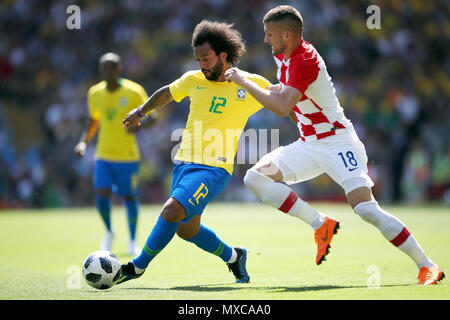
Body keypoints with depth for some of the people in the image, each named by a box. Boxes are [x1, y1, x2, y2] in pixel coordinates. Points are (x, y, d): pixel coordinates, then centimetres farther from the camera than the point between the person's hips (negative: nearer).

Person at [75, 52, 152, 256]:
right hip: (103, 155, 2)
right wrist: (84, 141, 3)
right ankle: (109, 232, 18)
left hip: (128, 156, -2)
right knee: (101, 196, -11)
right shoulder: (95, 94, 4)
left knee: (129, 197, 3)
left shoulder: (134, 92, -8)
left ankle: (132, 241, 23)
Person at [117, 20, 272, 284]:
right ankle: (232, 256, 35)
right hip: (184, 163, 6)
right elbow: (166, 94, 29)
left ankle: (138, 266, -8)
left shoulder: (251, 84, -3)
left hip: (214, 168, -6)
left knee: (172, 211, -23)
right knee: (186, 229, 11)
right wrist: (141, 111, 26)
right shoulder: (194, 80, 9)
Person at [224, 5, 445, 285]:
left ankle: (427, 266, -12)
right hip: (309, 144, 9)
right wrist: (274, 91, 9)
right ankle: (320, 224, -1)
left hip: (337, 142, -9)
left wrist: (244, 81, -24)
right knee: (256, 177, -5)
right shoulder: (283, 56, 8)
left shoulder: (304, 60, -22)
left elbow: (282, 107, -34)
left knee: (366, 208, -22)